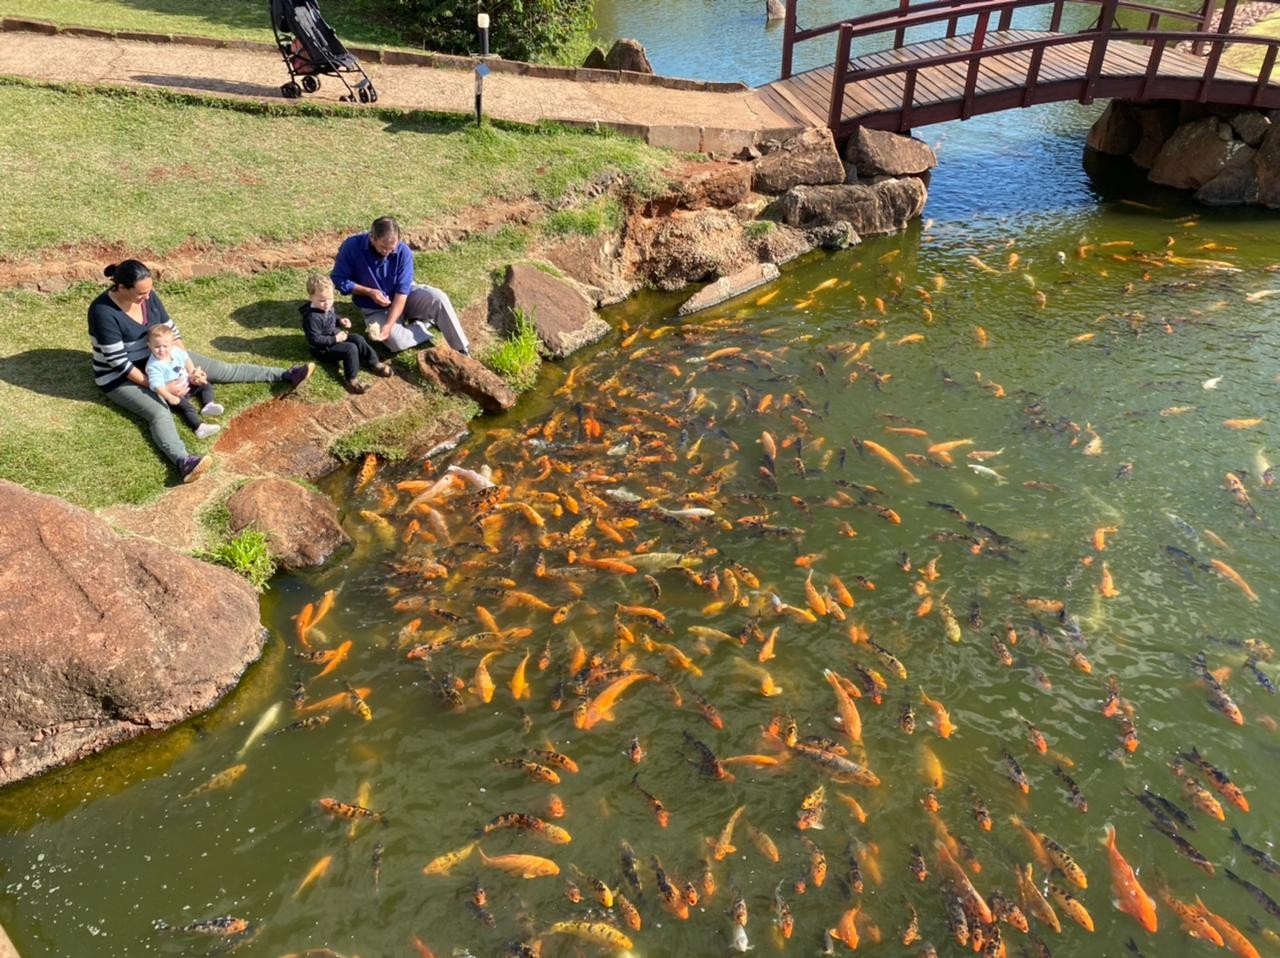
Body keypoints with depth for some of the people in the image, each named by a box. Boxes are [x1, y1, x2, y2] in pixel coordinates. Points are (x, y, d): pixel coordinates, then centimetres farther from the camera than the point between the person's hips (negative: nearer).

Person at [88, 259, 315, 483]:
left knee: (220, 369, -1)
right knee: (159, 412, -35)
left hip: (157, 359, 7)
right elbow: (119, 362, -26)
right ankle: (183, 461, -61)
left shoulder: (148, 296, -8)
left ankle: (285, 375, -1)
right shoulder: (103, 311, -27)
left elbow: (170, 330, 1)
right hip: (119, 377, -6)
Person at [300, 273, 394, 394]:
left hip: (336, 337, 9)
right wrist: (335, 339, -28)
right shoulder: (312, 318, -28)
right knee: (351, 349, -25)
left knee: (358, 339, -3)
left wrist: (340, 320, 2)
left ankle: (375, 363, 3)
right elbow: (315, 340, -27)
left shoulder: (327, 307, 0)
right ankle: (351, 380, -23)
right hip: (323, 349, -9)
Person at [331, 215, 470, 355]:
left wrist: (389, 325, -31)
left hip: (405, 296, 1)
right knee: (397, 342, -29)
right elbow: (338, 279, -13)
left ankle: (462, 351, -18)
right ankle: (428, 323, -2)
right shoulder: (352, 246, -21)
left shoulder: (403, 251, -21)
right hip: (376, 309, -1)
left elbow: (402, 292, -22)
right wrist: (370, 292, -25)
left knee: (439, 298, -28)